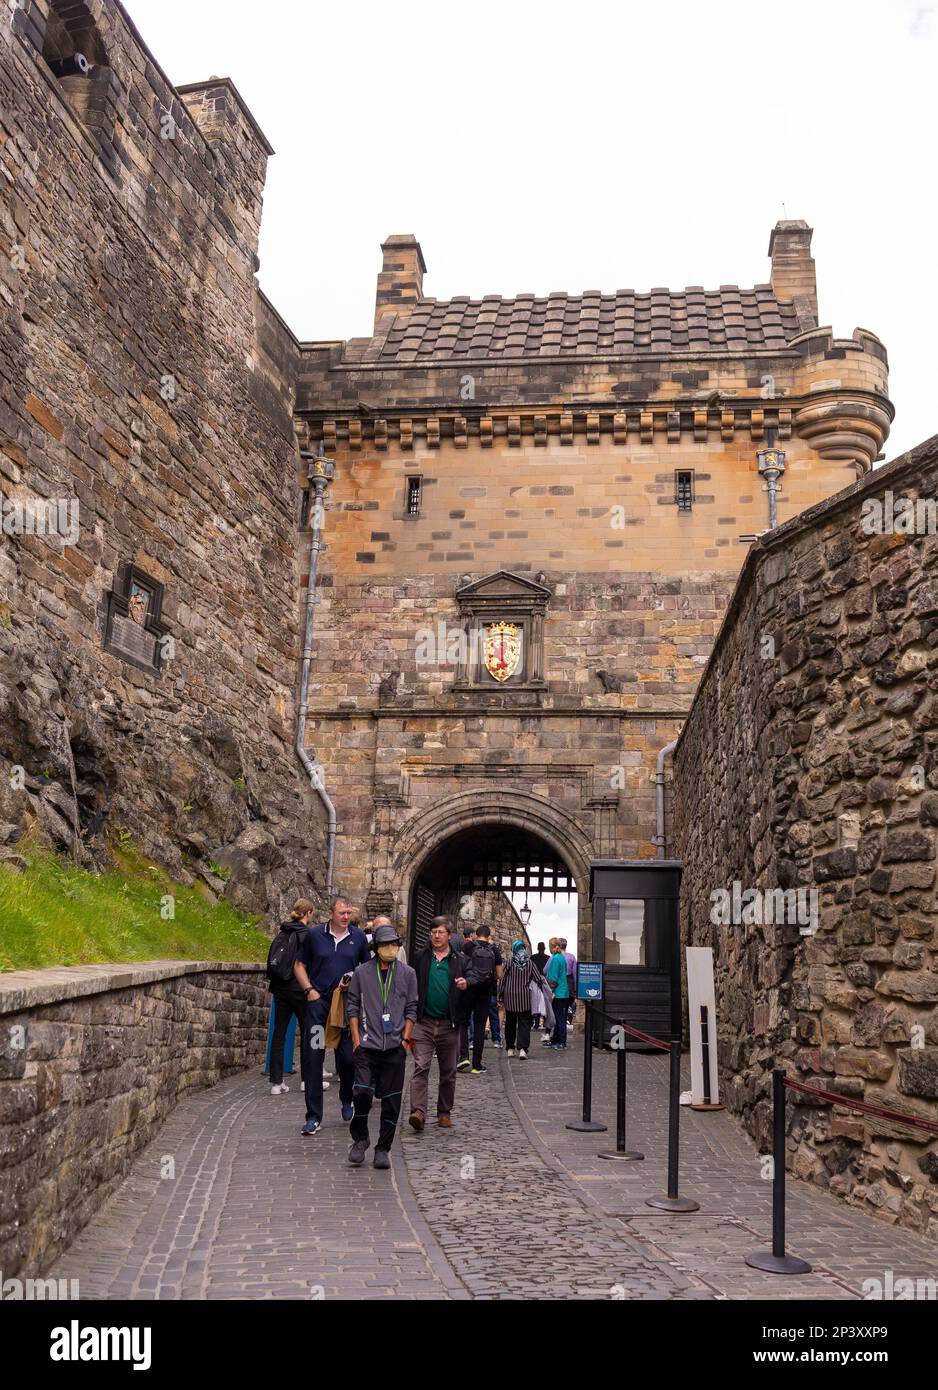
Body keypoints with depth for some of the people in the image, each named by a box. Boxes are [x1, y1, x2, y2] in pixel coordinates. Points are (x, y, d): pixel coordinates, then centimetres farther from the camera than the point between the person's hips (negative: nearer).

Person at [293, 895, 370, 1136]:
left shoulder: (358, 937, 6)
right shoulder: (314, 935, 2)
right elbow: (299, 965, 10)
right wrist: (309, 990, -2)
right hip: (318, 1003, -1)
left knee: (348, 1057, 3)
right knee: (312, 1058, -3)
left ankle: (346, 1099, 33)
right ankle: (313, 1117, 5)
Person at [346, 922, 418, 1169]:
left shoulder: (407, 973, 7)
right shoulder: (362, 972, 4)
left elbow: (411, 1009, 10)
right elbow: (352, 1006, 7)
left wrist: (405, 1039, 1)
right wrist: (356, 1039, 0)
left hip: (395, 1047, 1)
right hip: (367, 1046, -1)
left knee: (391, 1100, 3)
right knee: (362, 1092, -12)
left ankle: (383, 1149, 15)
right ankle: (360, 1139, 12)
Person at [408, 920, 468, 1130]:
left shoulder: (459, 960, 7)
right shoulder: (420, 957, 6)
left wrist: (465, 985, -14)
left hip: (449, 1024, 1)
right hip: (424, 1023, -1)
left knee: (448, 1072, 9)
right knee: (421, 1068, -12)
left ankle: (444, 1113, 22)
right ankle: (418, 1112, -17)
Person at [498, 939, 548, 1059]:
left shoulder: (509, 962, -5)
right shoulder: (530, 963, -3)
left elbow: (502, 980, -3)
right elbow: (539, 979, 0)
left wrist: (500, 997, 5)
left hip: (510, 997, 0)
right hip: (525, 998, 0)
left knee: (510, 1023, 13)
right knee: (524, 1023, 2)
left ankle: (510, 1049, 19)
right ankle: (522, 1049, -10)